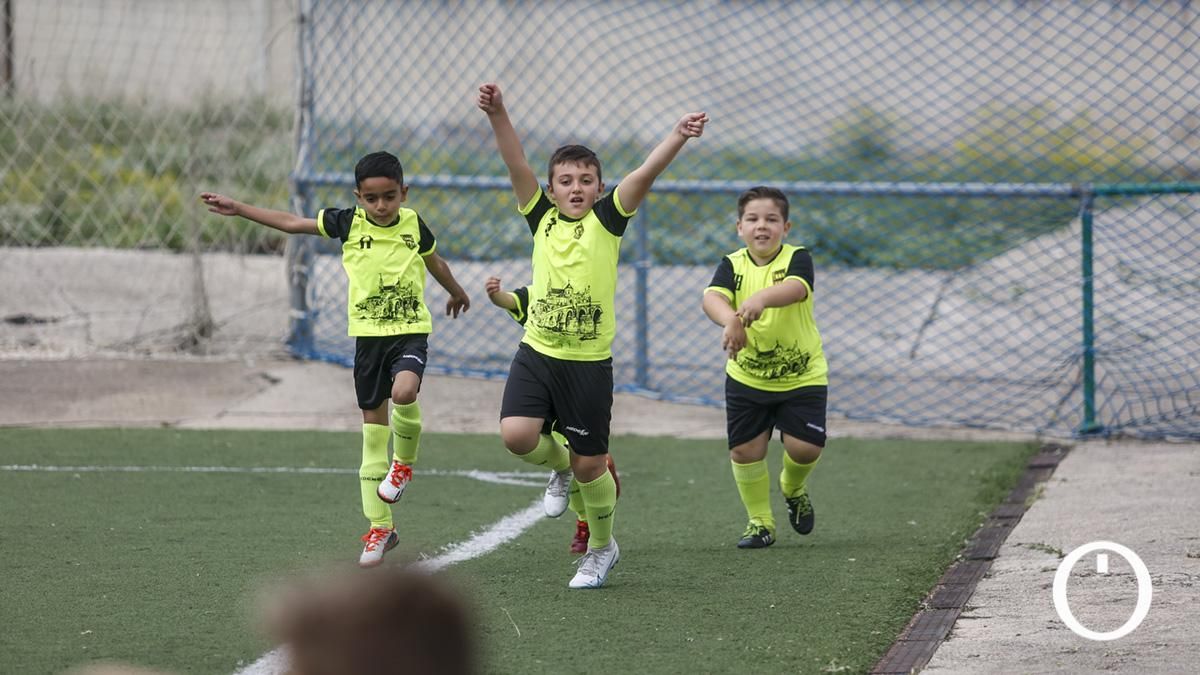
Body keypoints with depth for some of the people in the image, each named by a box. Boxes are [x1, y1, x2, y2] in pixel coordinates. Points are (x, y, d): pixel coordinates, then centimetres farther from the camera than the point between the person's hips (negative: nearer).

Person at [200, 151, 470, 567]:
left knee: (403, 393, -32)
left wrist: (457, 293, 37)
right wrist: (238, 209, 2)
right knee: (373, 426, 3)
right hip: (368, 335, 2)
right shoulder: (349, 223, -2)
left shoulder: (413, 225, 0)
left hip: (410, 332, -1)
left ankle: (404, 461, 0)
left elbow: (434, 261, 20)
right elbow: (291, 223, 4)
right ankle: (380, 528, 10)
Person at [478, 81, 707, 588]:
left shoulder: (607, 219, -1)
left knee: (590, 466, 4)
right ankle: (559, 467, 18)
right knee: (517, 435, -18)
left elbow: (646, 173, -16)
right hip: (536, 353, 2)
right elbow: (516, 164, -7)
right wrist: (497, 114, -21)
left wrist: (678, 136, -31)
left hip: (590, 362, -2)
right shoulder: (542, 219, 5)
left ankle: (601, 547, 30)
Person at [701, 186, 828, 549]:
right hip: (746, 377, 2)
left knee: (804, 447, -11)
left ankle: (794, 488, 24)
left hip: (802, 376, -2)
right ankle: (760, 522, 20)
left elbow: (794, 288, -36)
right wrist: (730, 319, -51)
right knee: (745, 450, 0)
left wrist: (761, 299, -58)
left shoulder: (797, 259, -13)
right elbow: (712, 297, -27)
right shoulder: (733, 265, -7)